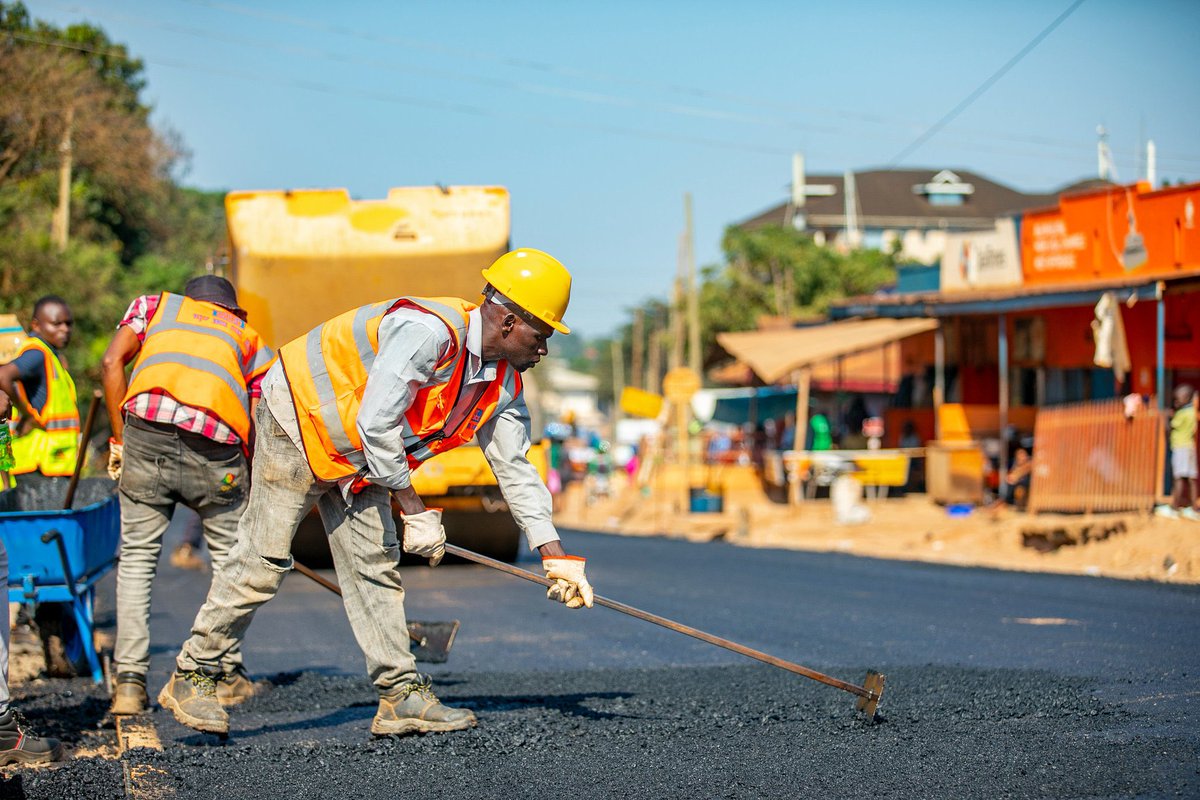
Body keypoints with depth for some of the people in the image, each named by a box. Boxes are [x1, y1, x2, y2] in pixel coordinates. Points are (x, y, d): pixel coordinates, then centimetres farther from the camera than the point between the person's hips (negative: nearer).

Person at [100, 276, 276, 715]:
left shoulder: (155, 304, 30)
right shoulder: (251, 339, 30)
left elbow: (111, 363, 12)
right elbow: (258, 431, 20)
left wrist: (120, 439, 15)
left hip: (146, 428, 0)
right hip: (215, 444, 0)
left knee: (137, 555, 15)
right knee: (230, 554, 22)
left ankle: (129, 680, 8)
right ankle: (228, 674, 24)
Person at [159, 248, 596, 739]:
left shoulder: (503, 383, -1)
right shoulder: (428, 331, -30)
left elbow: (515, 468, 6)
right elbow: (376, 422, -31)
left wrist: (556, 557, 1)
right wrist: (415, 512, -23)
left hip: (358, 458, 9)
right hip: (298, 421, -8)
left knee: (375, 564, 2)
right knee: (263, 560, -7)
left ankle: (401, 695, 4)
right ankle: (192, 677, 2)